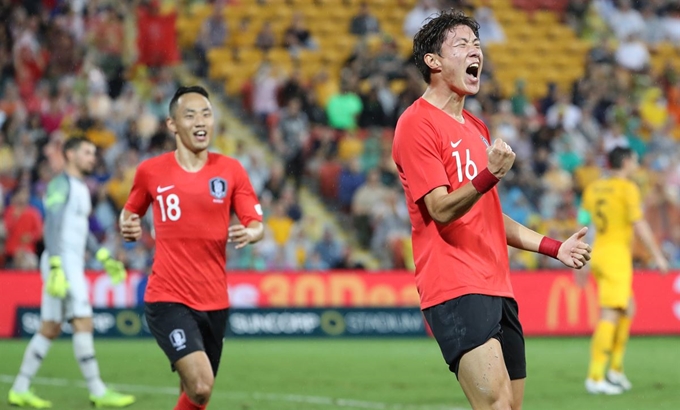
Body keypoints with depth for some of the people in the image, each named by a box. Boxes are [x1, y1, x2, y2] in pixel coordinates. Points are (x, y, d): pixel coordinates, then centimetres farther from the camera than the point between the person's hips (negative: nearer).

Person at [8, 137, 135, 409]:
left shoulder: (81, 188, 20)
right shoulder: (61, 184, -9)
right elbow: (52, 227, -16)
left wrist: (104, 257, 21)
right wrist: (56, 268, -23)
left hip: (74, 264, 10)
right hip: (62, 261, -10)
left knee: (50, 330, 9)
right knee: (83, 323, -12)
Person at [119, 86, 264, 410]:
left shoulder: (230, 170, 2)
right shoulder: (151, 171, 0)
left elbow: (257, 225, 2)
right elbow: (130, 211, 17)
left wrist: (249, 233, -21)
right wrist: (128, 226, -6)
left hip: (214, 301, 3)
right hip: (167, 299, -3)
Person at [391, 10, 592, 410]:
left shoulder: (477, 129, 21)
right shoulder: (417, 123, -7)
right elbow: (441, 209, -15)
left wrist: (554, 247, 20)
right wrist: (489, 176, -32)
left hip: (497, 287, 9)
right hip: (455, 287, -9)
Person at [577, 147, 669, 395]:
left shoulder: (593, 189, 13)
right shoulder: (627, 188, -7)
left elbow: (582, 225, 15)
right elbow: (639, 225, -12)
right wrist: (657, 256, -7)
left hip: (598, 253, 8)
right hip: (616, 255, -8)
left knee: (628, 310, 19)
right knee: (610, 316, -9)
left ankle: (615, 370, 17)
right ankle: (594, 377, -14)